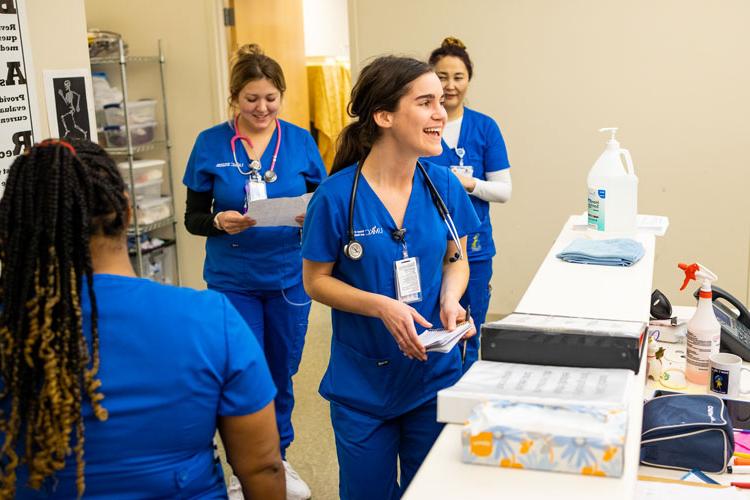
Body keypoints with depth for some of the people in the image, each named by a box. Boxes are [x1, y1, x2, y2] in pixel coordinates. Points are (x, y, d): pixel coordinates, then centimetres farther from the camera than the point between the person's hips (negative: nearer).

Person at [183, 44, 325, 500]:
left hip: (289, 277, 2)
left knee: (282, 372, 15)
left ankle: (279, 457, 37)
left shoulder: (300, 141, -1)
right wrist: (219, 223, -22)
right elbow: (193, 218, 0)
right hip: (233, 281, -1)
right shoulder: (210, 144, -5)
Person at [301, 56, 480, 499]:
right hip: (363, 383, -3)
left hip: (435, 377, 3)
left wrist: (451, 299, -13)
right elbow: (316, 280, -7)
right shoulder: (338, 195, -16)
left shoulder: (444, 186, -5)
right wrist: (382, 306, -22)